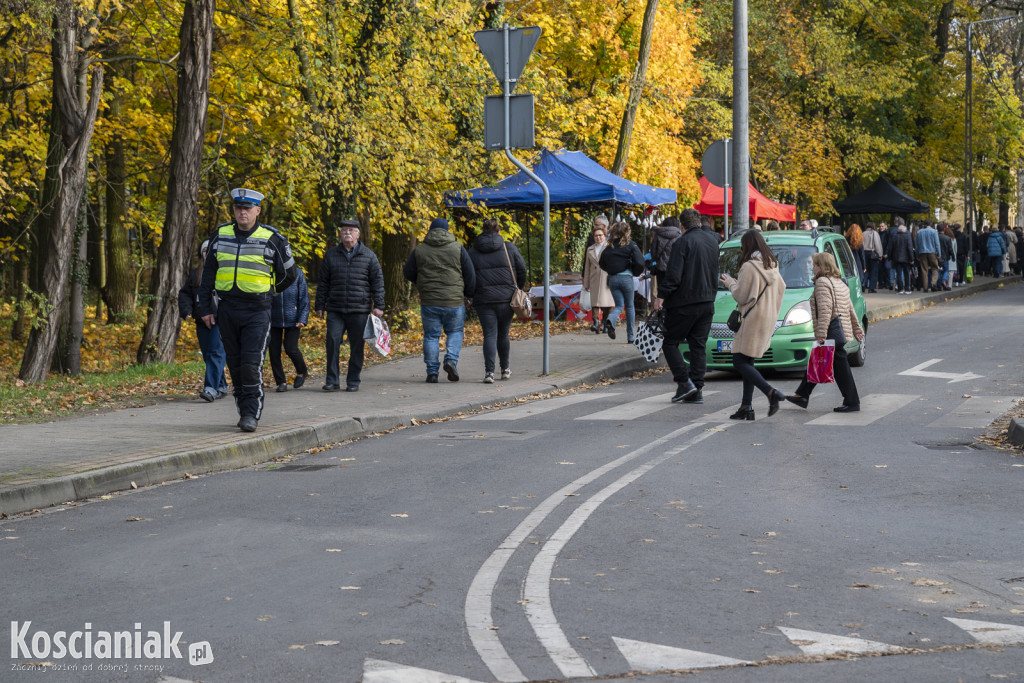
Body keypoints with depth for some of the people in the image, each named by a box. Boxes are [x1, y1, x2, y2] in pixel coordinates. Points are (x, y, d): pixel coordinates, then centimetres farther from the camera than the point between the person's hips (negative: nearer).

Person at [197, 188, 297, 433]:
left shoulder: (272, 239, -3)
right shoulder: (220, 235, 7)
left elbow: (289, 273, 10)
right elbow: (208, 273, 13)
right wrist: (205, 308, 10)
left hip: (257, 311, -4)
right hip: (227, 309, 4)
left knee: (252, 363, -13)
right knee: (235, 364, 7)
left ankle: (252, 414, -8)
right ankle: (243, 410, 17)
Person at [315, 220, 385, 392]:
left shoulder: (368, 255, 6)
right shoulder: (331, 255, 11)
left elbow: (377, 281, 7)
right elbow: (323, 282, 14)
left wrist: (378, 305, -1)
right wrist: (320, 305, 10)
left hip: (359, 310, -1)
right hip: (335, 310, 1)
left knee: (357, 347, 2)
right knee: (332, 341, -9)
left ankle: (353, 381, 12)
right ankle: (332, 381, -3)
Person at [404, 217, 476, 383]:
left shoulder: (419, 250, 3)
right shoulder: (458, 248, 0)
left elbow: (408, 273, 12)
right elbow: (470, 274, 3)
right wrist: (469, 294, 17)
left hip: (429, 301, 1)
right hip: (454, 301, -1)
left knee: (431, 335, 8)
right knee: (455, 332, 15)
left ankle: (432, 372, 4)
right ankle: (451, 359, -8)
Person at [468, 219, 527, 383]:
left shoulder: (473, 252, 3)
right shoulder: (509, 248, 3)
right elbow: (522, 269, 3)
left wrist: (472, 296, 13)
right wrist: (520, 289, 17)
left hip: (483, 300, -1)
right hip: (506, 298, 1)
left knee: (489, 335, -1)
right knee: (503, 334, 15)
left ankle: (489, 372, -15)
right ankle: (505, 369, 28)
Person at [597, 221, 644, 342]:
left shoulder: (609, 246, 6)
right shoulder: (630, 245, -5)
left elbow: (601, 263, 13)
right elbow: (640, 262, -13)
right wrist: (635, 273, 5)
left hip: (613, 278, 2)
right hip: (626, 277, -2)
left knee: (619, 306, 10)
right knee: (630, 307, 12)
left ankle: (610, 321, -25)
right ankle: (631, 337, 12)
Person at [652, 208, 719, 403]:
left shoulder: (683, 242, -13)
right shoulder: (712, 240, 10)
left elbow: (673, 275, -19)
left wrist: (661, 295, -12)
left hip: (684, 303, -7)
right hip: (707, 302, 7)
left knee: (670, 343, 4)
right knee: (699, 346, 9)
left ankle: (684, 382, -7)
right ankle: (697, 390, 5)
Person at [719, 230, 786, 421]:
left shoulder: (749, 267, -14)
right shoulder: (772, 265, 11)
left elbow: (741, 296, -14)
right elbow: (781, 288, 20)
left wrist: (730, 283, 5)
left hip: (753, 319, -9)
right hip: (769, 318, 9)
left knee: (740, 362, -6)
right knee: (747, 361, 12)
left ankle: (771, 392, -21)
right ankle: (747, 406, 8)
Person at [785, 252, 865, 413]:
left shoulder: (822, 282, -13)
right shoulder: (839, 282, 16)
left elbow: (825, 310, -21)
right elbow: (850, 308, 21)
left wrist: (821, 334, -23)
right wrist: (857, 329, 26)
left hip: (832, 333, -10)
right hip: (842, 330, 10)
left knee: (841, 367, -4)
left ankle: (852, 402, 0)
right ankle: (802, 395, 19)